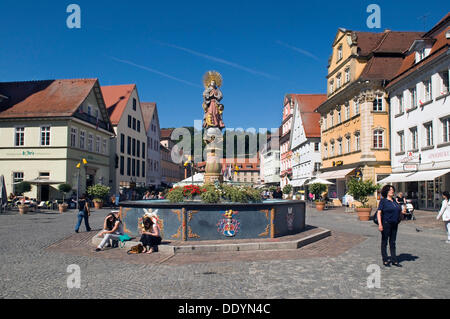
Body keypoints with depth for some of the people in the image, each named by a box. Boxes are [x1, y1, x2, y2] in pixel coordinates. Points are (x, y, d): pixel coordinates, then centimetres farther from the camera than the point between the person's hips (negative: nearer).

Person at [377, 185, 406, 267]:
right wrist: (380, 224, -22)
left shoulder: (394, 200, 13)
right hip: (386, 224, -6)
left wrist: (401, 211, 0)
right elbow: (379, 213, -13)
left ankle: (394, 260, 19)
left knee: (393, 242, 12)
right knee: (384, 242, 4)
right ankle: (385, 260, 12)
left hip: (394, 224, 7)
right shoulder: (383, 200, -8)